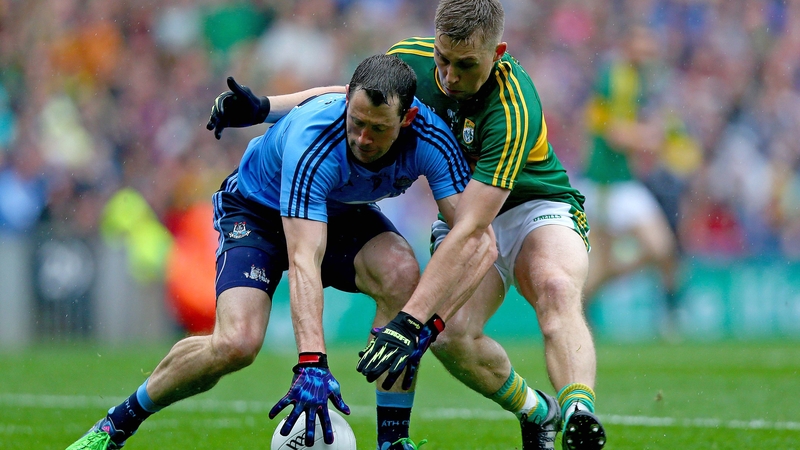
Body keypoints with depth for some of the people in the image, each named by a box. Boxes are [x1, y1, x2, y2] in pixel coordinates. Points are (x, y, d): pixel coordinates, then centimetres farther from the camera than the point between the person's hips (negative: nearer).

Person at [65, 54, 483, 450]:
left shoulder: (431, 139, -29)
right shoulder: (311, 142, -40)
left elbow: (474, 236, -29)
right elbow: (303, 261, -47)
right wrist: (312, 363, -57)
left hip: (343, 212, 4)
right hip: (258, 206, -4)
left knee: (402, 273, -29)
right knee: (236, 343, -25)